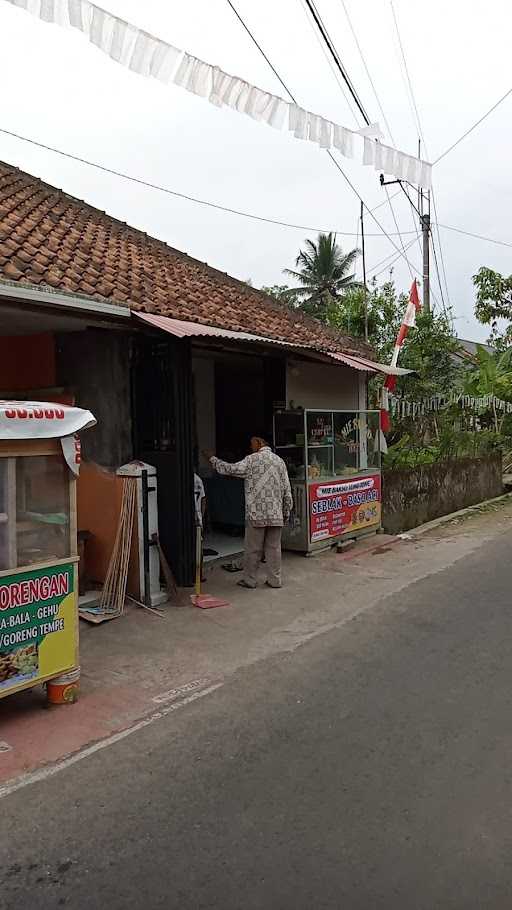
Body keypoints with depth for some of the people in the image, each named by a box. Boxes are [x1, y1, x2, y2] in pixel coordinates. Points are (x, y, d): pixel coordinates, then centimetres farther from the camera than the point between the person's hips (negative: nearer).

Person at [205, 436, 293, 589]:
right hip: (276, 514, 5)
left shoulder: (252, 459, -5)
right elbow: (287, 490, 10)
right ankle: (274, 580, 14)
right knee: (273, 547, 10)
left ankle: (249, 580, 14)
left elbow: (230, 469, -6)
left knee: (253, 548, 5)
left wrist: (212, 459, 8)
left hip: (256, 513, -4)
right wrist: (286, 511, 16)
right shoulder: (280, 461, 10)